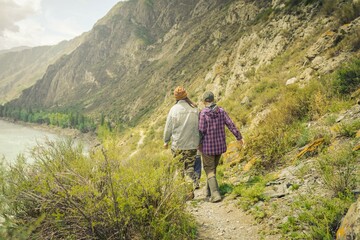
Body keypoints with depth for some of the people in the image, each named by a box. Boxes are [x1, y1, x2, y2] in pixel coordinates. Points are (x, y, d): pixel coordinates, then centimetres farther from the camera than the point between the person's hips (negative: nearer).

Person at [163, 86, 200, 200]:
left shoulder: (174, 109, -8)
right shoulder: (195, 109, 0)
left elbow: (168, 127, -2)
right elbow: (199, 126, 6)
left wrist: (166, 141, 11)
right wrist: (198, 141, 18)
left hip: (178, 144, -2)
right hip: (192, 144, 2)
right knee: (190, 167, 10)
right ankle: (190, 191, 5)